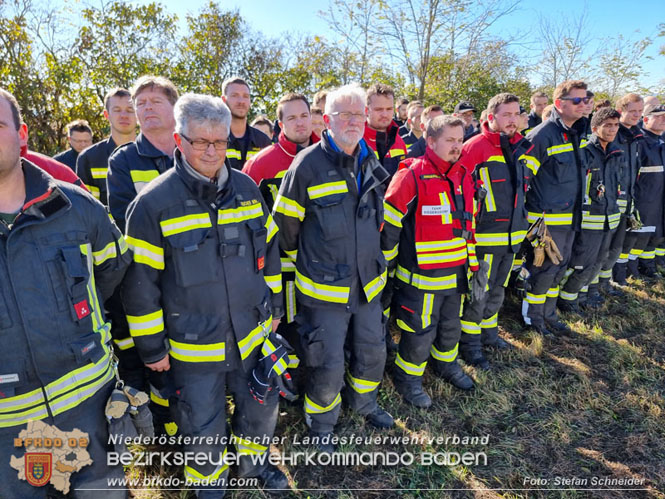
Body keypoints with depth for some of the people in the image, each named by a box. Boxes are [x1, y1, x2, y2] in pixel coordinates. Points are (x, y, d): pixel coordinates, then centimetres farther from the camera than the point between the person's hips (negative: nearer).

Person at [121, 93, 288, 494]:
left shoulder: (247, 188, -2)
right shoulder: (153, 204, -15)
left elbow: (270, 251, 8)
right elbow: (140, 284, -10)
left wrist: (275, 307, 11)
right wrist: (152, 347, -5)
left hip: (253, 333, 4)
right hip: (192, 346, -3)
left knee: (262, 407, 22)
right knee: (203, 428, 15)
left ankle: (253, 461, 52)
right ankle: (209, 481, 47)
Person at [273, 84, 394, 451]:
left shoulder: (370, 162, 4)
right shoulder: (308, 164, -15)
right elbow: (285, 224, -6)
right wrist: (302, 258, 6)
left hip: (368, 280, 6)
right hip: (324, 286, -5)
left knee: (373, 351, 20)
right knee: (328, 364, 6)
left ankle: (363, 401, 49)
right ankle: (321, 422, 35)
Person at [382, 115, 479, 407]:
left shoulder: (464, 176, 7)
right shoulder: (412, 176, -17)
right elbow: (388, 224, -13)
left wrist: (472, 261, 16)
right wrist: (386, 264, -8)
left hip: (456, 274, 7)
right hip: (421, 276, -7)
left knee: (451, 327, 23)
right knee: (420, 333, 6)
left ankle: (446, 364, 49)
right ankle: (407, 378, 30)